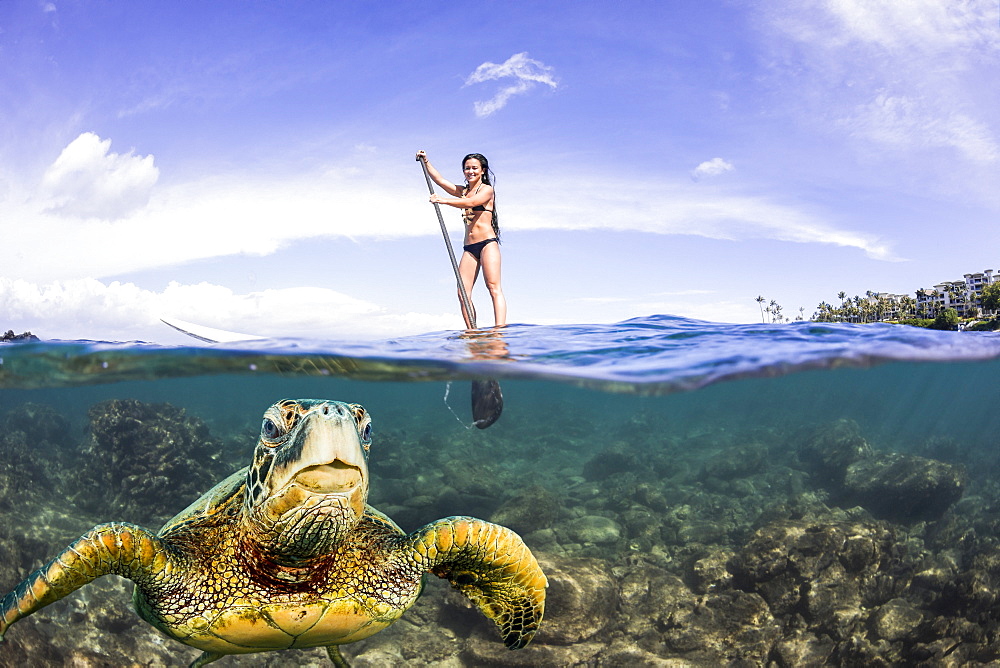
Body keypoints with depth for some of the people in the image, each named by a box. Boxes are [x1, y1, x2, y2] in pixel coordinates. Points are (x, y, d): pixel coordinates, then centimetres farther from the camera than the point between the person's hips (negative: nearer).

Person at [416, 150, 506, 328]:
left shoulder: (487, 190, 2)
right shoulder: (462, 191, 22)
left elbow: (470, 202, -17)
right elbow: (439, 180, 19)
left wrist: (443, 200, -22)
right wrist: (426, 161, 11)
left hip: (487, 243, -7)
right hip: (469, 247, 7)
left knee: (494, 288, -17)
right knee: (463, 293, -6)